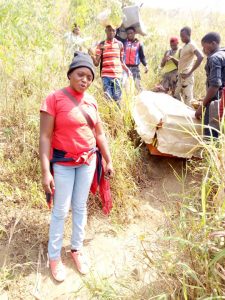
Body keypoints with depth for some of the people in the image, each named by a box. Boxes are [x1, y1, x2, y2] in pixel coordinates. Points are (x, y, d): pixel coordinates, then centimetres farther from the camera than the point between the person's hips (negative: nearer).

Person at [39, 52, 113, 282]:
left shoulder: (91, 102, 2)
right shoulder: (54, 99, -14)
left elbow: (99, 134, 10)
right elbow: (45, 137, -16)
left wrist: (108, 161, 11)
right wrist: (45, 171, -21)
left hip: (88, 161, 5)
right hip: (63, 163, -5)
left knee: (80, 207, 15)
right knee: (61, 210, 4)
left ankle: (77, 249, 35)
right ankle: (54, 257, 25)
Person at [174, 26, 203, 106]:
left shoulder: (192, 45, -11)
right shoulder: (185, 46, 17)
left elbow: (200, 57, -26)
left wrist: (190, 73, -24)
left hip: (186, 77, -10)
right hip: (180, 76, 10)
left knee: (188, 101, -7)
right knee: (176, 98, 13)